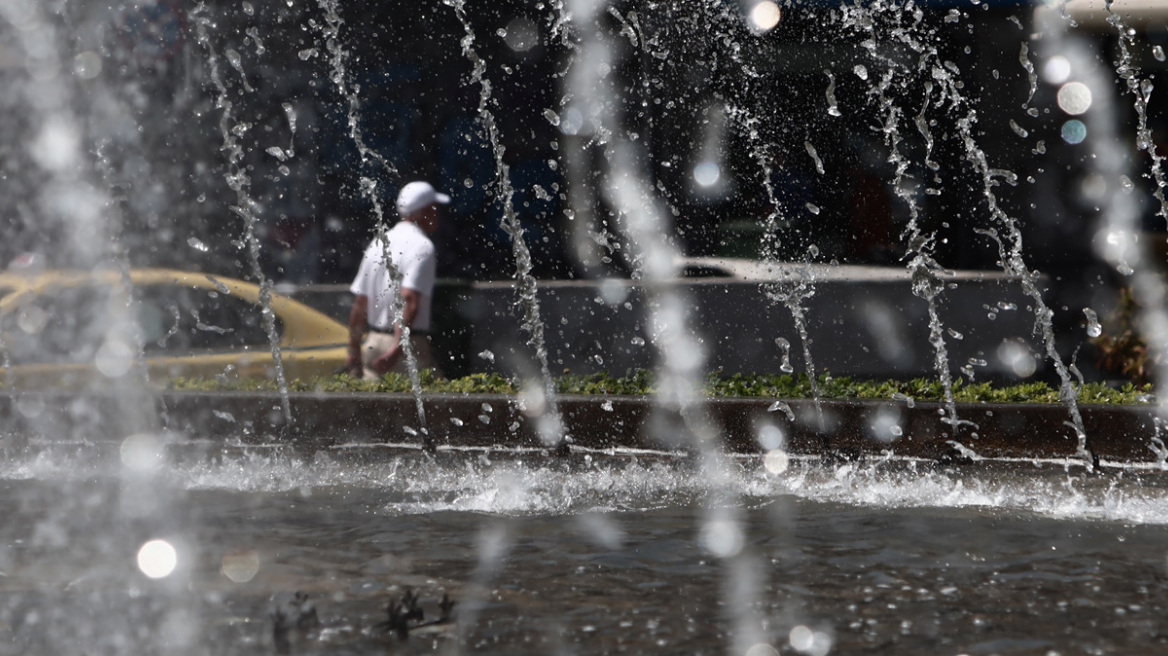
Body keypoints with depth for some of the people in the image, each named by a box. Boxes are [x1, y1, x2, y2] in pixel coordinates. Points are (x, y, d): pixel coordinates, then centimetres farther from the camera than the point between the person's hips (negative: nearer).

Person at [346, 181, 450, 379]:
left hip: (372, 342, 8)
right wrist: (399, 346, -27)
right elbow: (409, 299, -22)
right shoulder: (422, 246, -9)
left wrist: (354, 352, 18)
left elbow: (359, 304, 13)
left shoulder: (377, 243, 14)